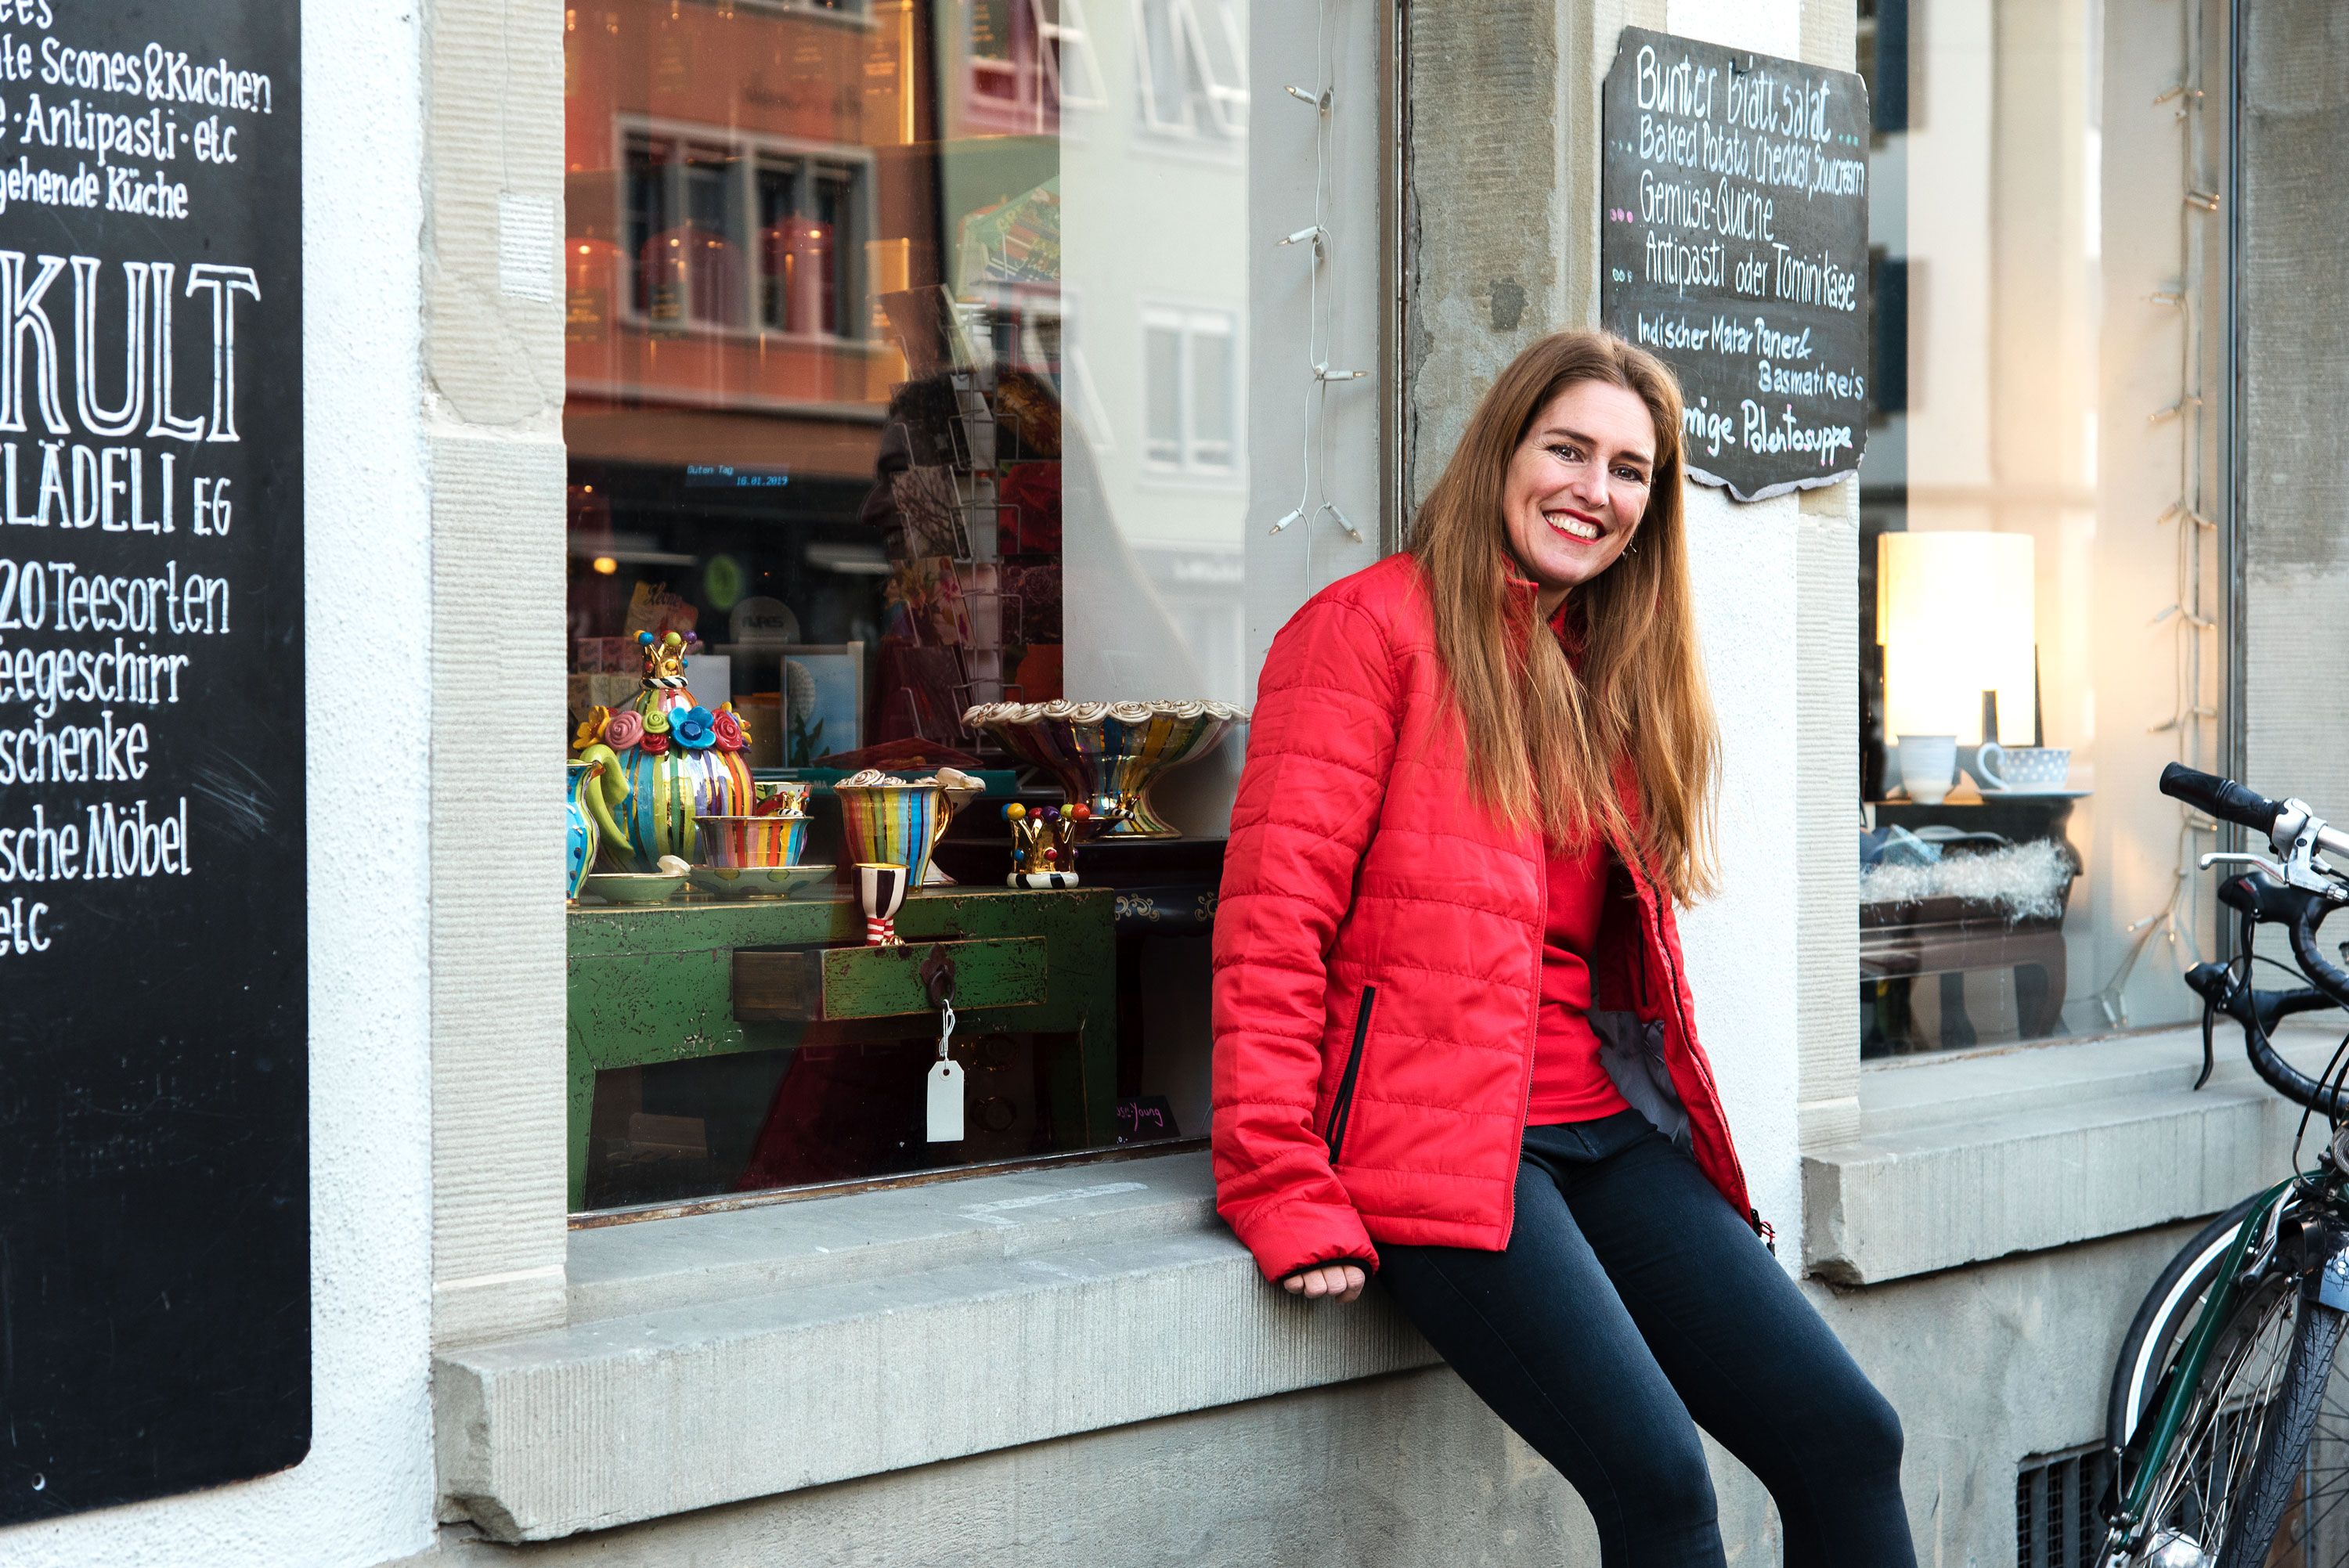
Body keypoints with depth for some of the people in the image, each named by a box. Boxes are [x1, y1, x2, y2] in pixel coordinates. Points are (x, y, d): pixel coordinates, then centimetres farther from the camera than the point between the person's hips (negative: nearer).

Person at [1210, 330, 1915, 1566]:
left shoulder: (1616, 677, 21)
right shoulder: (1372, 627, -2)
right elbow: (1272, 923, -9)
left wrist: (1690, 1155, 16)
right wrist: (1283, 1192, -16)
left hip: (1608, 1127, 7)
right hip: (1441, 1132, -7)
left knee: (1847, 1439, -6)